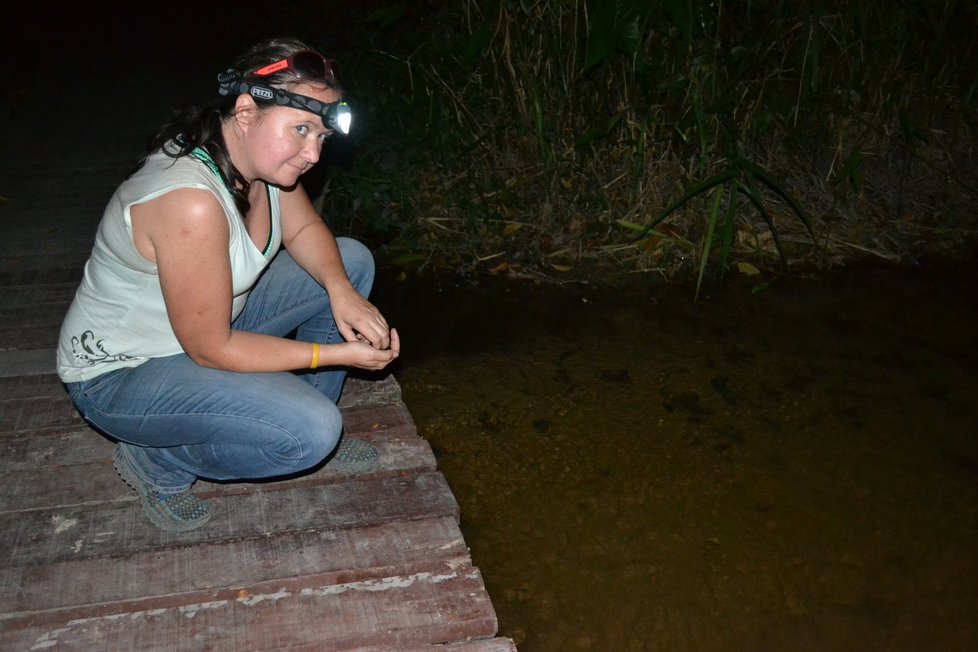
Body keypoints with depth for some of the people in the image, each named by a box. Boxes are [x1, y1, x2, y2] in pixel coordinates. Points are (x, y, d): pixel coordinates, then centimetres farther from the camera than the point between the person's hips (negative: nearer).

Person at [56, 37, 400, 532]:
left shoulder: (260, 152, -11)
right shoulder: (190, 202, -36)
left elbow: (304, 228, 5)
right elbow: (210, 349, -28)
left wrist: (341, 292, -16)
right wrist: (338, 353, -24)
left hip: (209, 316, 9)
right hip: (121, 373, -9)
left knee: (352, 261, 2)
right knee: (310, 430, -27)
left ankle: (308, 425, 14)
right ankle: (155, 461, -1)